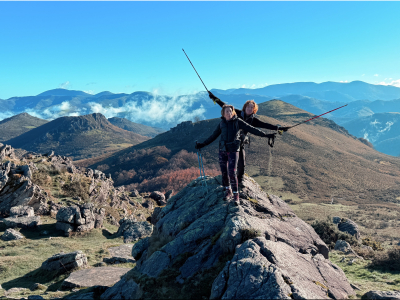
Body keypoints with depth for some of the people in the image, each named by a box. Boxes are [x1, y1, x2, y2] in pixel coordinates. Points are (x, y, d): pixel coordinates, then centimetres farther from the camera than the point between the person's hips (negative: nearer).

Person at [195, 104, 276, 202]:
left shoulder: (238, 122, -5)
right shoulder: (222, 123, 5)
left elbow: (251, 129, -9)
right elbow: (214, 136, 14)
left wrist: (265, 135, -17)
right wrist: (202, 144, 15)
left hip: (233, 151, -4)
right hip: (222, 150, 4)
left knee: (232, 173, -9)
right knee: (224, 172, 8)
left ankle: (236, 194, 7)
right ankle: (228, 190, 29)